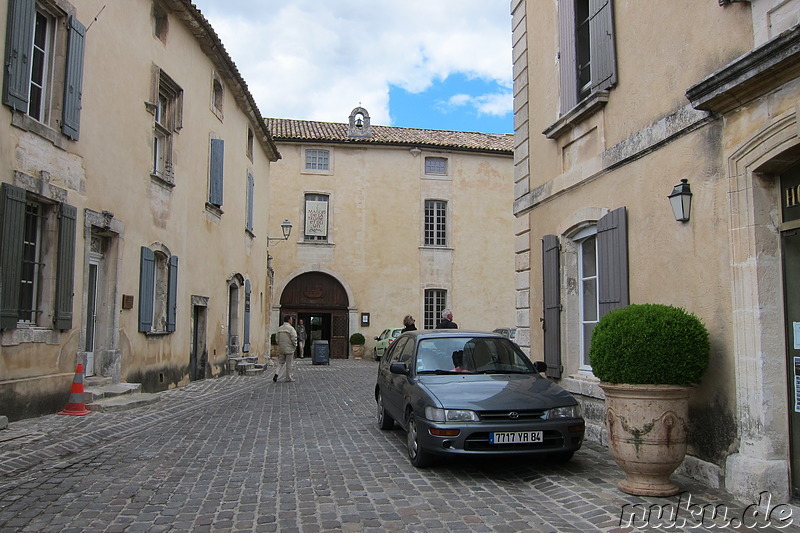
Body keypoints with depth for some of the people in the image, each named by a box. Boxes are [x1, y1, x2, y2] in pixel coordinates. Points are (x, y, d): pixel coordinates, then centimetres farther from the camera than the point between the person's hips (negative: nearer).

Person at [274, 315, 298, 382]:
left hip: (281, 349, 5)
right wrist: (295, 346, -1)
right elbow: (294, 338, -17)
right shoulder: (291, 328, -14)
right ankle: (288, 378, 12)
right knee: (288, 364, 4)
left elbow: (277, 338, 9)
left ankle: (276, 374, -3)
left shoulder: (279, 328, 6)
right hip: (289, 349, -5)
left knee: (281, 362, 15)